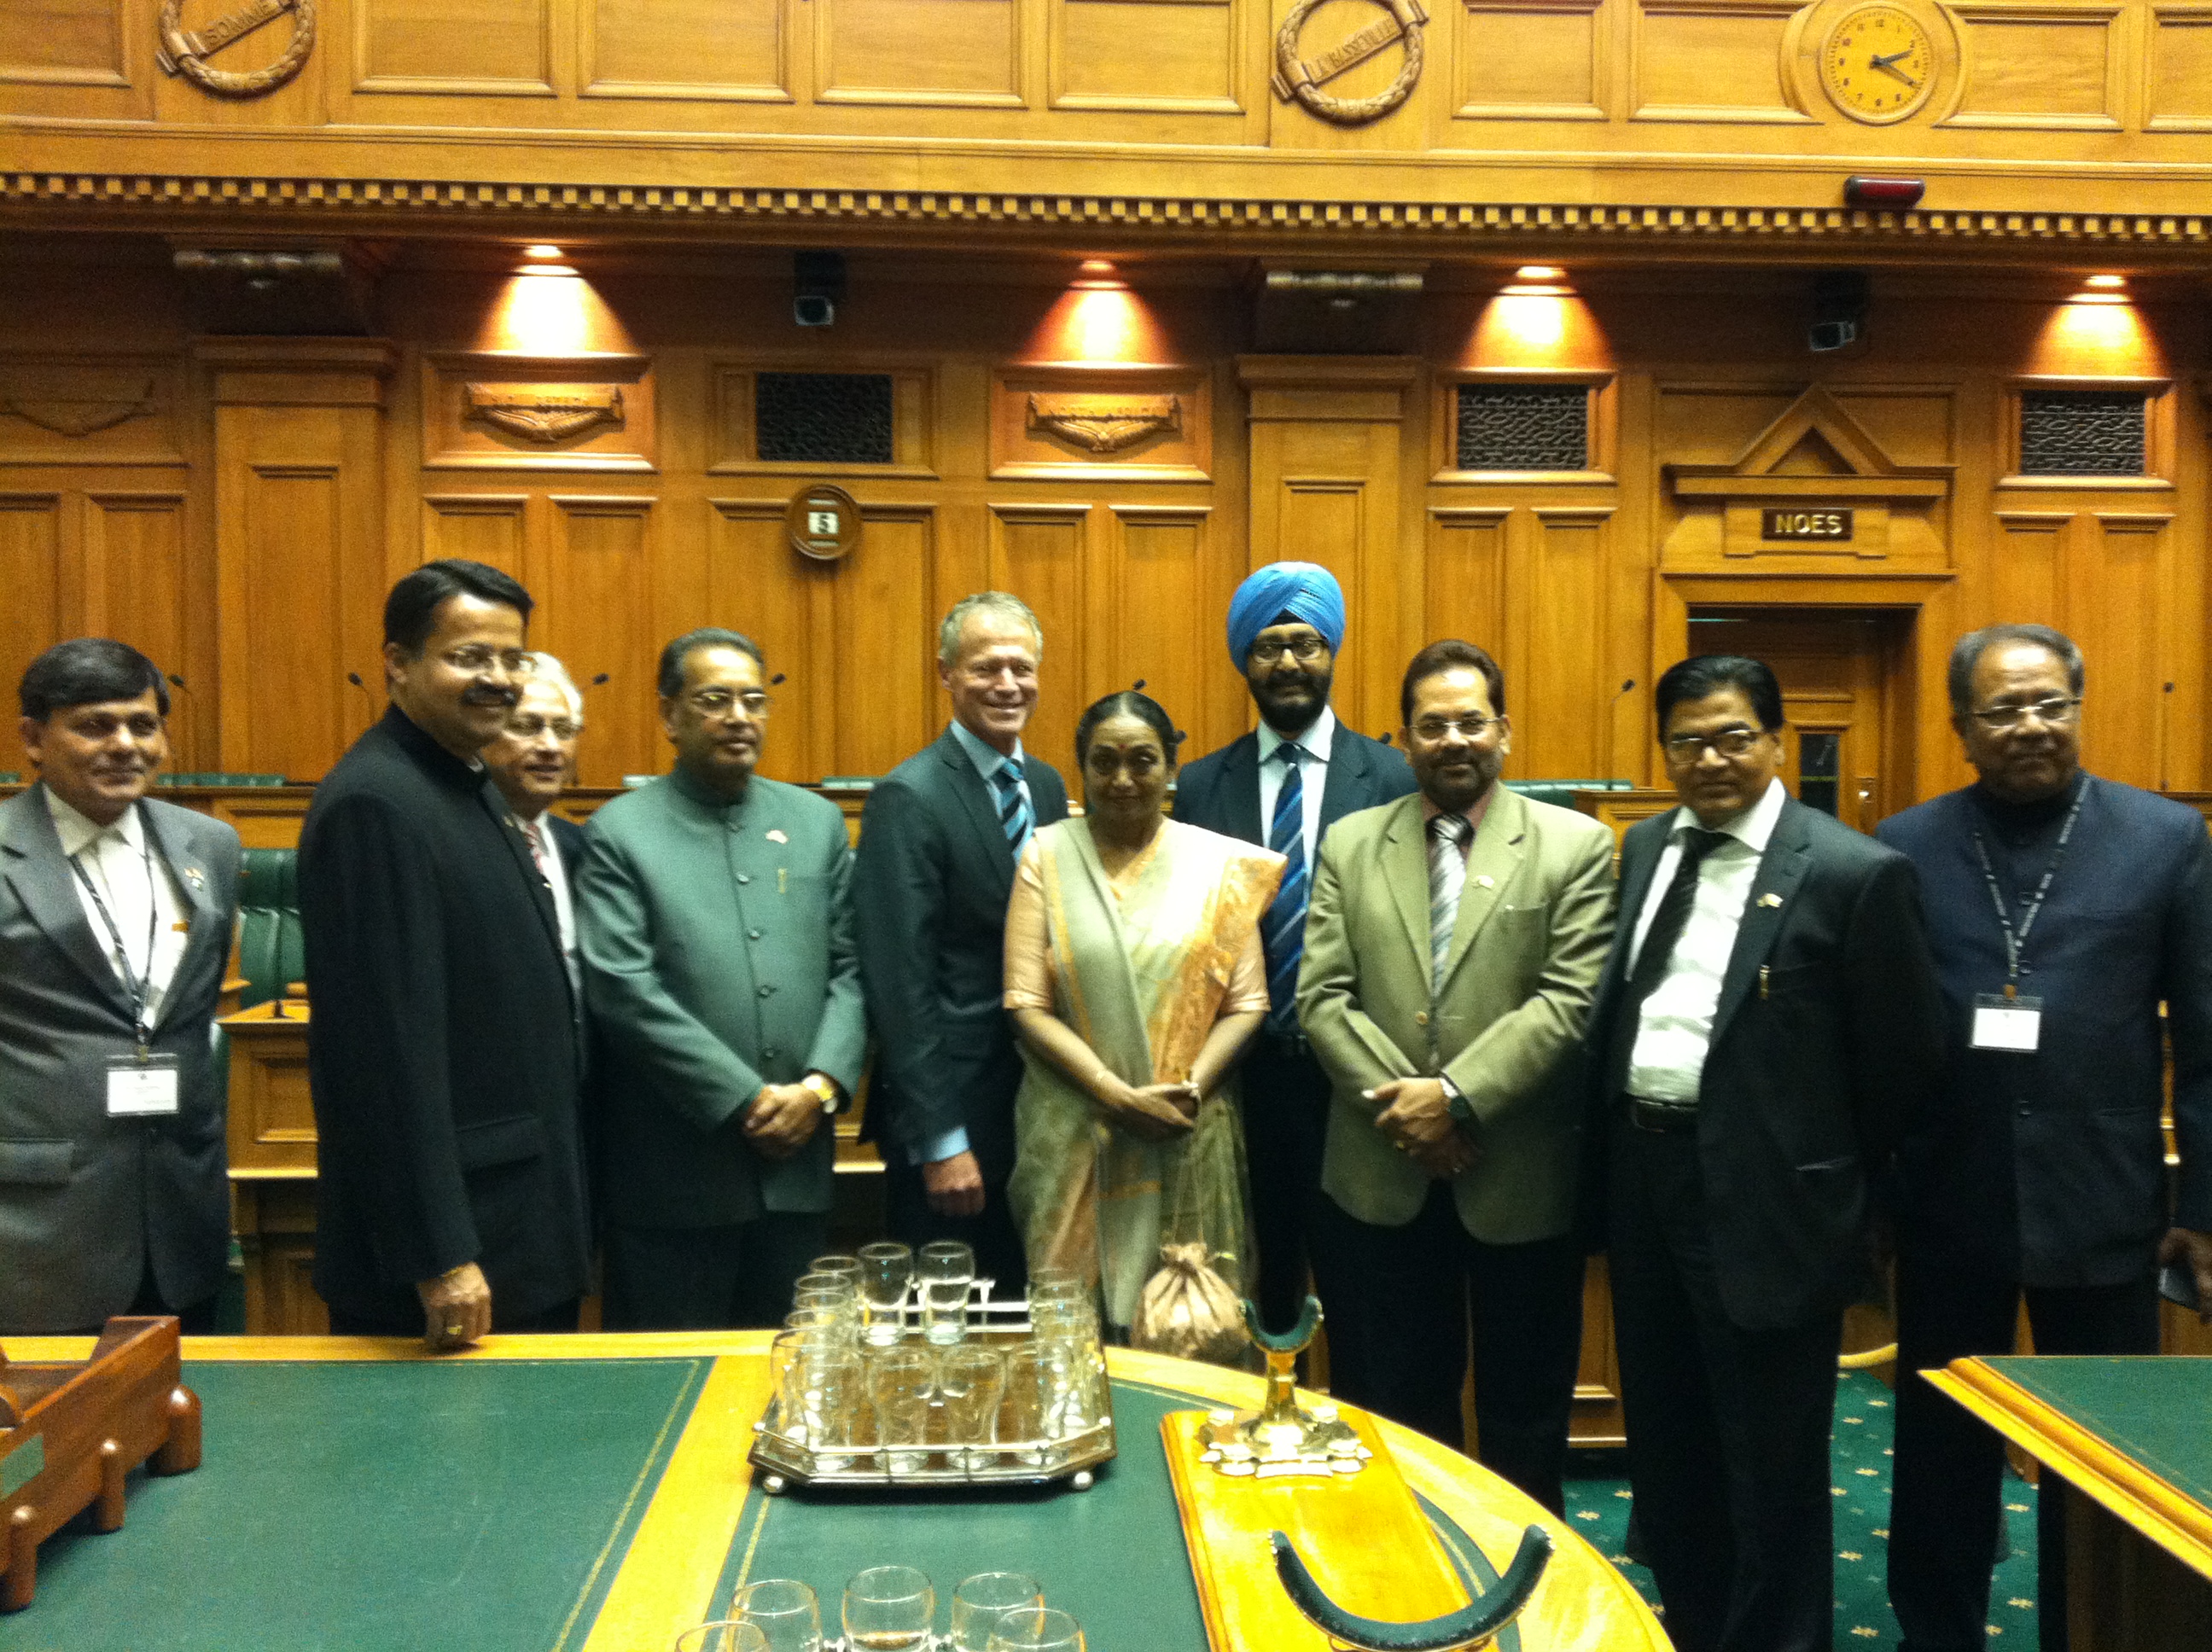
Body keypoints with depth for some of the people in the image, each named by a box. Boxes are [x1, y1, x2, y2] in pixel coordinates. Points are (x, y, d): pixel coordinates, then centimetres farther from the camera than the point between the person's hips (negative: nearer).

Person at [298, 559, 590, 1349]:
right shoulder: (376, 803, -17)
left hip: (522, 1223, 9)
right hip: (450, 1241, -9)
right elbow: (392, 1044, -22)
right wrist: (439, 1255, -21)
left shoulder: (471, 789, 11)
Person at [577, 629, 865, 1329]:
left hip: (798, 1168, 4)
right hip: (673, 1178, -3)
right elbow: (624, 991, -12)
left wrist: (822, 1086, -8)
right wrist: (749, 1100, -13)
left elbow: (851, 968, 7)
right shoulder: (619, 832, -3)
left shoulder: (817, 822, 10)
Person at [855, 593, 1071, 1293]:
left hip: (1040, 1108, 7)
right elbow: (900, 983, -17)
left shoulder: (1047, 785, 9)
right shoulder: (909, 797, -14)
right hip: (952, 1120, -7)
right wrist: (940, 1142, -18)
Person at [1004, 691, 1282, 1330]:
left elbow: (1247, 1002, 4)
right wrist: (1120, 1095, -13)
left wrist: (1190, 1090, -12)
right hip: (1074, 1138, -1)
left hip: (1189, 1141, 1)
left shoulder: (1217, 863, 5)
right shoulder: (1048, 857, 1)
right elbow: (1027, 1004, -4)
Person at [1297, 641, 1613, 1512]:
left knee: (1524, 1423, 14)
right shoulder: (1349, 844, 6)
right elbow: (1322, 998, -1)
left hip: (1521, 1180, -2)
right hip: (1381, 1180, 2)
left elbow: (1569, 1003, -11)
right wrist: (1405, 1103, -12)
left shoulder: (1575, 846, -1)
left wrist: (1458, 1096, -18)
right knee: (1393, 1415, 14)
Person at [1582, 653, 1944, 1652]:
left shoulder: (1856, 874, -12)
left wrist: (1841, 1188, 2)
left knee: (1772, 1464, 8)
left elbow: (1903, 1058, -7)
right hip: (1643, 1180, 7)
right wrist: (1609, 1152, 8)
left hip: (1765, 1197, -6)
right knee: (1665, 1443, 21)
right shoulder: (1643, 850, 7)